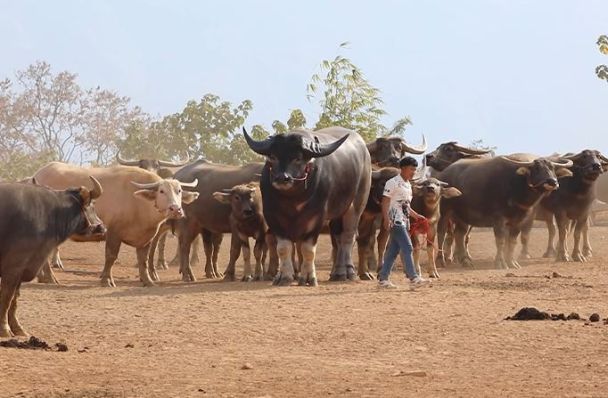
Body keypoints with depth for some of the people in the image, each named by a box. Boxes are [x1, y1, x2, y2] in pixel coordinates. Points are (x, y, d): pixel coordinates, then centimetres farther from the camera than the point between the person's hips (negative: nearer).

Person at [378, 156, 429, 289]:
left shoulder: (408, 185, 18)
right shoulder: (393, 183, -9)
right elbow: (385, 202, -13)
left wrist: (416, 216, 17)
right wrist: (386, 219, -23)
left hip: (404, 221, 9)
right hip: (396, 220, -9)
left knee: (393, 250, 8)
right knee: (407, 248, -13)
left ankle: (383, 279, 12)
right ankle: (413, 278, -15)